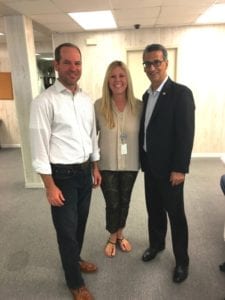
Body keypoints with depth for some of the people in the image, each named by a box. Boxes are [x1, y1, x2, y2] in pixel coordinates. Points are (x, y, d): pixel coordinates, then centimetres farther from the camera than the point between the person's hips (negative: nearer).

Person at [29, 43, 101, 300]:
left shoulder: (87, 100, 6)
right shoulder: (44, 101, -15)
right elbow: (39, 147, -15)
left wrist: (95, 168, 14)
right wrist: (50, 186, -15)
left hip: (84, 172, 6)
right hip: (62, 175, -6)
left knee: (80, 223, 22)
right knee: (67, 230, 9)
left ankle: (75, 260, 50)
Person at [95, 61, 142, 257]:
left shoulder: (139, 106, -7)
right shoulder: (99, 106, -10)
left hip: (130, 165, 2)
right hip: (107, 165, -1)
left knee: (125, 202, 18)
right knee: (112, 204, 10)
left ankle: (120, 235, 45)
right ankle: (112, 238, 39)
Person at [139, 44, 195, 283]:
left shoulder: (181, 93, -13)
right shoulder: (147, 95, 9)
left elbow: (186, 134, -17)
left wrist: (180, 168, -18)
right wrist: (143, 160, 10)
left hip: (169, 167, -6)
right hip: (150, 165, 7)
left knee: (175, 214, 8)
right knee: (154, 209, 20)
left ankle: (181, 260, 28)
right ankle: (156, 243, 42)